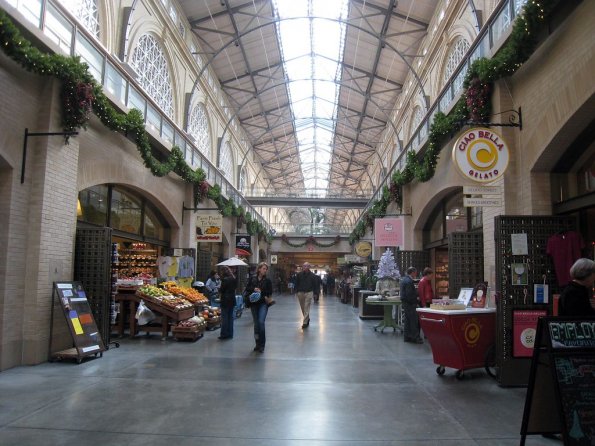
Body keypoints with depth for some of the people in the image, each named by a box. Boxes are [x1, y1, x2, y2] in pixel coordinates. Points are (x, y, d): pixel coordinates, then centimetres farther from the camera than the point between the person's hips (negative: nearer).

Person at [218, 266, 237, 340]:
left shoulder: (225, 279, -16)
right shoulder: (234, 279, 7)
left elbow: (221, 290, -13)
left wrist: (219, 289, 6)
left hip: (225, 300, -7)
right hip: (232, 300, 7)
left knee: (224, 317, 0)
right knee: (230, 317, 13)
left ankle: (224, 334, 3)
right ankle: (230, 334, 18)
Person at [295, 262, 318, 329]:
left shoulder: (312, 275, -4)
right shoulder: (299, 274, -1)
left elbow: (315, 284, 3)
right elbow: (296, 283, 6)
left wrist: (313, 292, 1)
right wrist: (297, 291, 2)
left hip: (308, 293, -2)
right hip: (300, 293, 3)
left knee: (306, 308, -5)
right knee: (302, 308, 11)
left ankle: (305, 322, -1)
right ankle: (307, 319, 32)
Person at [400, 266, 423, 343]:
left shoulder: (404, 279, 12)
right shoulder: (409, 281, -20)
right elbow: (409, 295, -24)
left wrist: (415, 297, 15)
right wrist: (417, 299, -9)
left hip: (405, 303, 10)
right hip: (409, 304, -10)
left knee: (407, 321, 14)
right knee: (414, 321, -4)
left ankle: (407, 337, 19)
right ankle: (416, 338, 0)